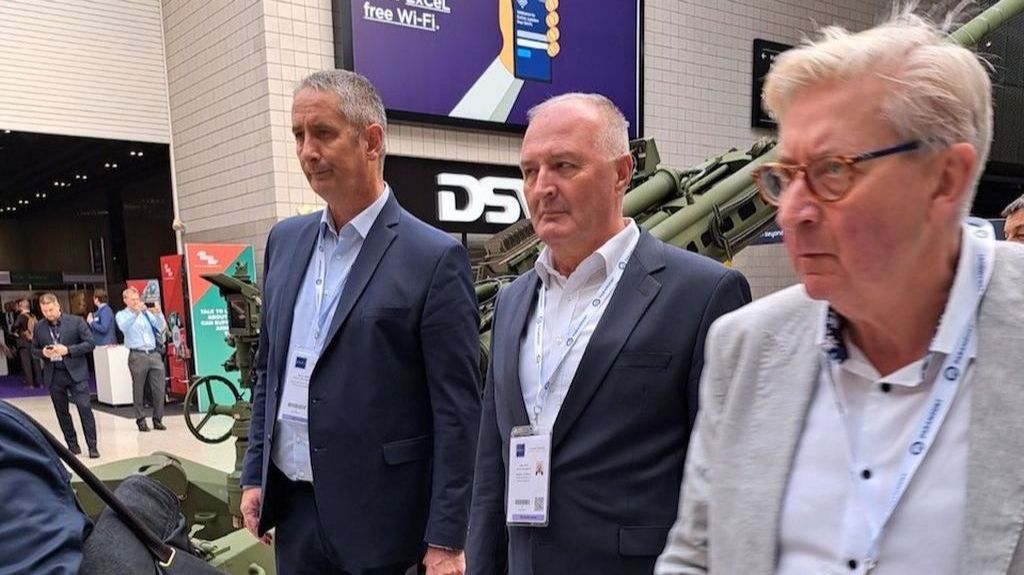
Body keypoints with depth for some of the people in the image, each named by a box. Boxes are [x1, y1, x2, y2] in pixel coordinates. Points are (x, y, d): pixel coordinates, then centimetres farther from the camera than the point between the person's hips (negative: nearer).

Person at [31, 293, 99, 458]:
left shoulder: (76, 321, -3)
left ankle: (92, 446, -3)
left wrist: (68, 350, -18)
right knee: (62, 412, 10)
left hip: (76, 372, -4)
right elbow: (34, 350, 14)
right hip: (53, 375, 4)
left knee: (84, 408, -7)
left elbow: (90, 343, -6)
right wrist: (43, 353, -9)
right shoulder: (39, 327, 7)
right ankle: (72, 445, 21)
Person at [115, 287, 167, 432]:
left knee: (159, 390, 1)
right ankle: (140, 420, 14)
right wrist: (135, 313, -28)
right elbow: (124, 327, -16)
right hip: (137, 356, -3)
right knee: (138, 391, 4)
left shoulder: (147, 312, 15)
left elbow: (162, 327, 6)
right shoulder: (121, 315, 6)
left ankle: (157, 419, 12)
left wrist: (158, 313, -10)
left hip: (154, 354, 3)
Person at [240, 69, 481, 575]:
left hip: (382, 518, -5)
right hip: (294, 510, 5)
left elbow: (457, 412, -13)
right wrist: (255, 475, 11)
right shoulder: (285, 240, 5)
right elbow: (269, 370, 13)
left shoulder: (435, 258, -13)